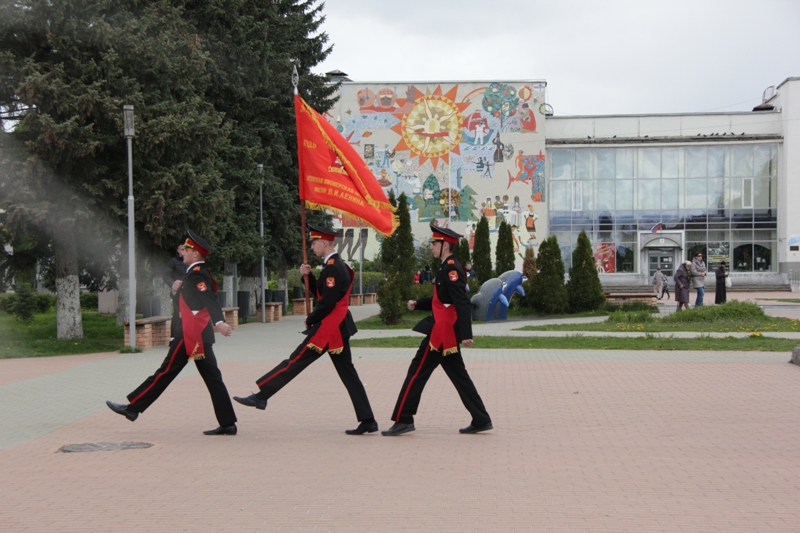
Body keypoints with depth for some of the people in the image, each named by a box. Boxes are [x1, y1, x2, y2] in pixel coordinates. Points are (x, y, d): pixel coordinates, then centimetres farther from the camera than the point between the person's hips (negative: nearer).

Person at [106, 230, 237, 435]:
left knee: (166, 372, -1)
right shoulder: (201, 274, 17)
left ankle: (133, 408, 8)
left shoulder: (196, 275, -14)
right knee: (212, 378, 5)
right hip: (200, 335, 10)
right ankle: (227, 424, 3)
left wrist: (219, 322, -45)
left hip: (190, 335, -10)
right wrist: (178, 289, 6)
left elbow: (209, 299, -30)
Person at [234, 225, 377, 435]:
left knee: (295, 362, -4)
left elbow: (328, 303, -20)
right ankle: (367, 420, 6)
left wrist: (310, 320, -7)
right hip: (338, 328, 10)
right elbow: (321, 292, 22)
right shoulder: (336, 265, 16)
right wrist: (308, 276, 6)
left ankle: (261, 397, 1)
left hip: (328, 329, -10)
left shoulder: (333, 268, -15)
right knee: (348, 373, 8)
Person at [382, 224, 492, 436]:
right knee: (459, 376, 12)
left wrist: (466, 334, -26)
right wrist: (418, 304, 9)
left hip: (442, 332, -10)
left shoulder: (451, 269, -15)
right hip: (446, 333, 10)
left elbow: (462, 303, -22)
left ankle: (403, 420, -1)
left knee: (417, 372, -5)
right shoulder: (448, 268, 16)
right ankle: (481, 420, 15)